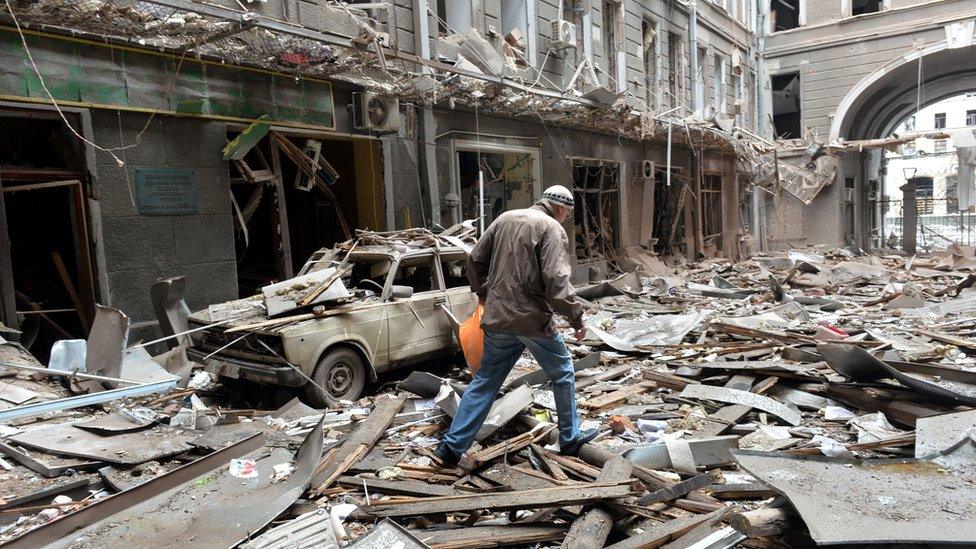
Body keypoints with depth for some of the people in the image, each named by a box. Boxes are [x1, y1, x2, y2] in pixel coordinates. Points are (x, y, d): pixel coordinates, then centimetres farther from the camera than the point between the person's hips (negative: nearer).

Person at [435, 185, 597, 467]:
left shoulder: (505, 218, 11)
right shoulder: (552, 229, -9)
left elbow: (475, 259, 14)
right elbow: (556, 280, -19)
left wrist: (481, 291, 28)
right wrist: (576, 317, -11)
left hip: (497, 317, 6)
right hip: (533, 319, -5)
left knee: (485, 381, 13)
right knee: (562, 374, 16)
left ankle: (452, 446, 13)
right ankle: (570, 438, 28)